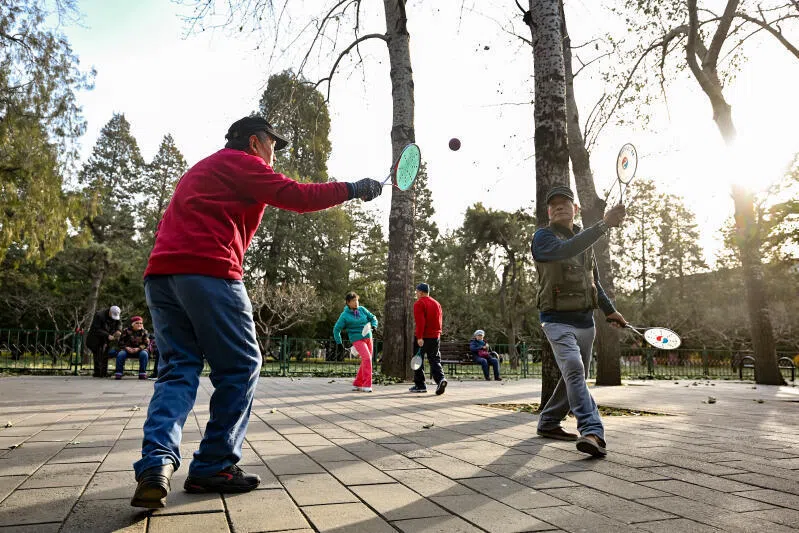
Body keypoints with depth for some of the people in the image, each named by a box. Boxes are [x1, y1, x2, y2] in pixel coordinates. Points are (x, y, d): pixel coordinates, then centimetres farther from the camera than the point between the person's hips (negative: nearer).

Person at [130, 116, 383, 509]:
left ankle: (155, 465, -11)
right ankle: (213, 467, 5)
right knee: (241, 366, 1)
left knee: (178, 370, 6)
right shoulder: (241, 163, 5)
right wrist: (351, 189, 3)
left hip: (160, 271, 9)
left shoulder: (200, 171, 32)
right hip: (208, 272, -9)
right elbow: (296, 196, -5)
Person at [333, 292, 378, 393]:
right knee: (367, 359, -22)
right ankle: (367, 385, -18)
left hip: (368, 338, 6)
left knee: (366, 362, 8)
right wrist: (339, 343, -4)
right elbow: (336, 329, -1)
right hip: (357, 339, -6)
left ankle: (357, 384, 20)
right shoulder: (345, 315, -6)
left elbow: (372, 318, 14)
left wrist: (373, 326, -7)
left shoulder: (362, 309, 7)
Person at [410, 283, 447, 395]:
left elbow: (420, 322, -17)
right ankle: (440, 379, -16)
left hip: (423, 337, -6)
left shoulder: (419, 304, -7)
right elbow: (439, 321, 17)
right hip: (435, 336, 6)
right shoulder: (436, 304, 14)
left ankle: (419, 385, 11)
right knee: (435, 359, 8)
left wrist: (419, 337, -20)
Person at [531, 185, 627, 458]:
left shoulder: (585, 240, 16)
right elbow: (564, 249, -31)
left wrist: (610, 310, 25)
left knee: (575, 376, 12)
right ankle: (593, 433, -29)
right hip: (558, 320, -7)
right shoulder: (543, 237, -6)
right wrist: (604, 224, -35)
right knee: (573, 369, -25)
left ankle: (548, 423, 28)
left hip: (585, 320, 7)